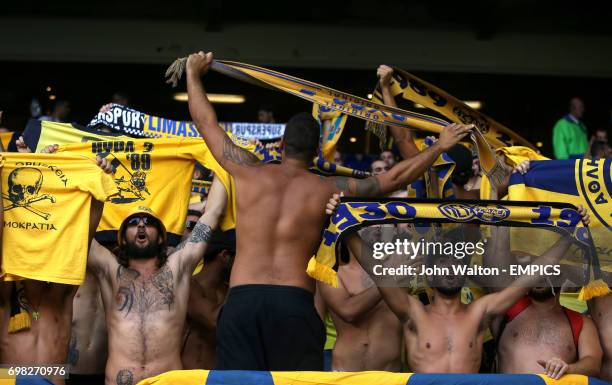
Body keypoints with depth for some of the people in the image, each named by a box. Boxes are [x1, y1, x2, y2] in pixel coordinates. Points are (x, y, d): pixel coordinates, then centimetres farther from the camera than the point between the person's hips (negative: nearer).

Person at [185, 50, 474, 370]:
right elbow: (393, 179, 15)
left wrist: (193, 74, 38)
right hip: (294, 302, -1)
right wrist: (439, 146, 27)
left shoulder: (250, 173, 10)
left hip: (241, 299, 1)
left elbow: (206, 122, 23)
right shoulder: (327, 189, 8)